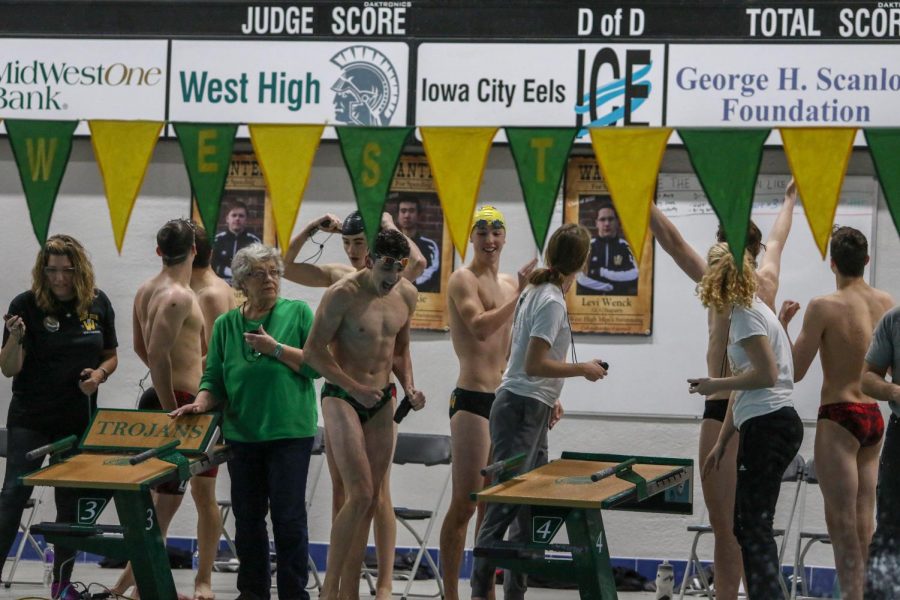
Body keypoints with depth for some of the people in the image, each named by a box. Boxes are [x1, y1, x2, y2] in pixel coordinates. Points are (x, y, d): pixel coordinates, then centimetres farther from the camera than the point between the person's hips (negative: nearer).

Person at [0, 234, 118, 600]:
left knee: (71, 501, 9)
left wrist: (100, 374, -9)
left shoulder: (98, 304, 1)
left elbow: (111, 357, 12)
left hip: (79, 419, 4)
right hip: (30, 419, -3)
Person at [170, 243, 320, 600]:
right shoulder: (226, 324, 9)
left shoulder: (298, 313, 1)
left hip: (289, 432, -3)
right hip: (242, 434, 4)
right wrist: (201, 403, -11)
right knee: (247, 518, 9)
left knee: (288, 517, -4)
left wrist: (277, 349, -13)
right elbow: (214, 379, 8)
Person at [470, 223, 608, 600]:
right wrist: (583, 370, -10)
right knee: (504, 504, -11)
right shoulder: (552, 301, -16)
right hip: (522, 410, -10)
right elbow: (534, 365, -21)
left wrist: (549, 397, 24)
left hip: (530, 412, 10)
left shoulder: (534, 292, 13)